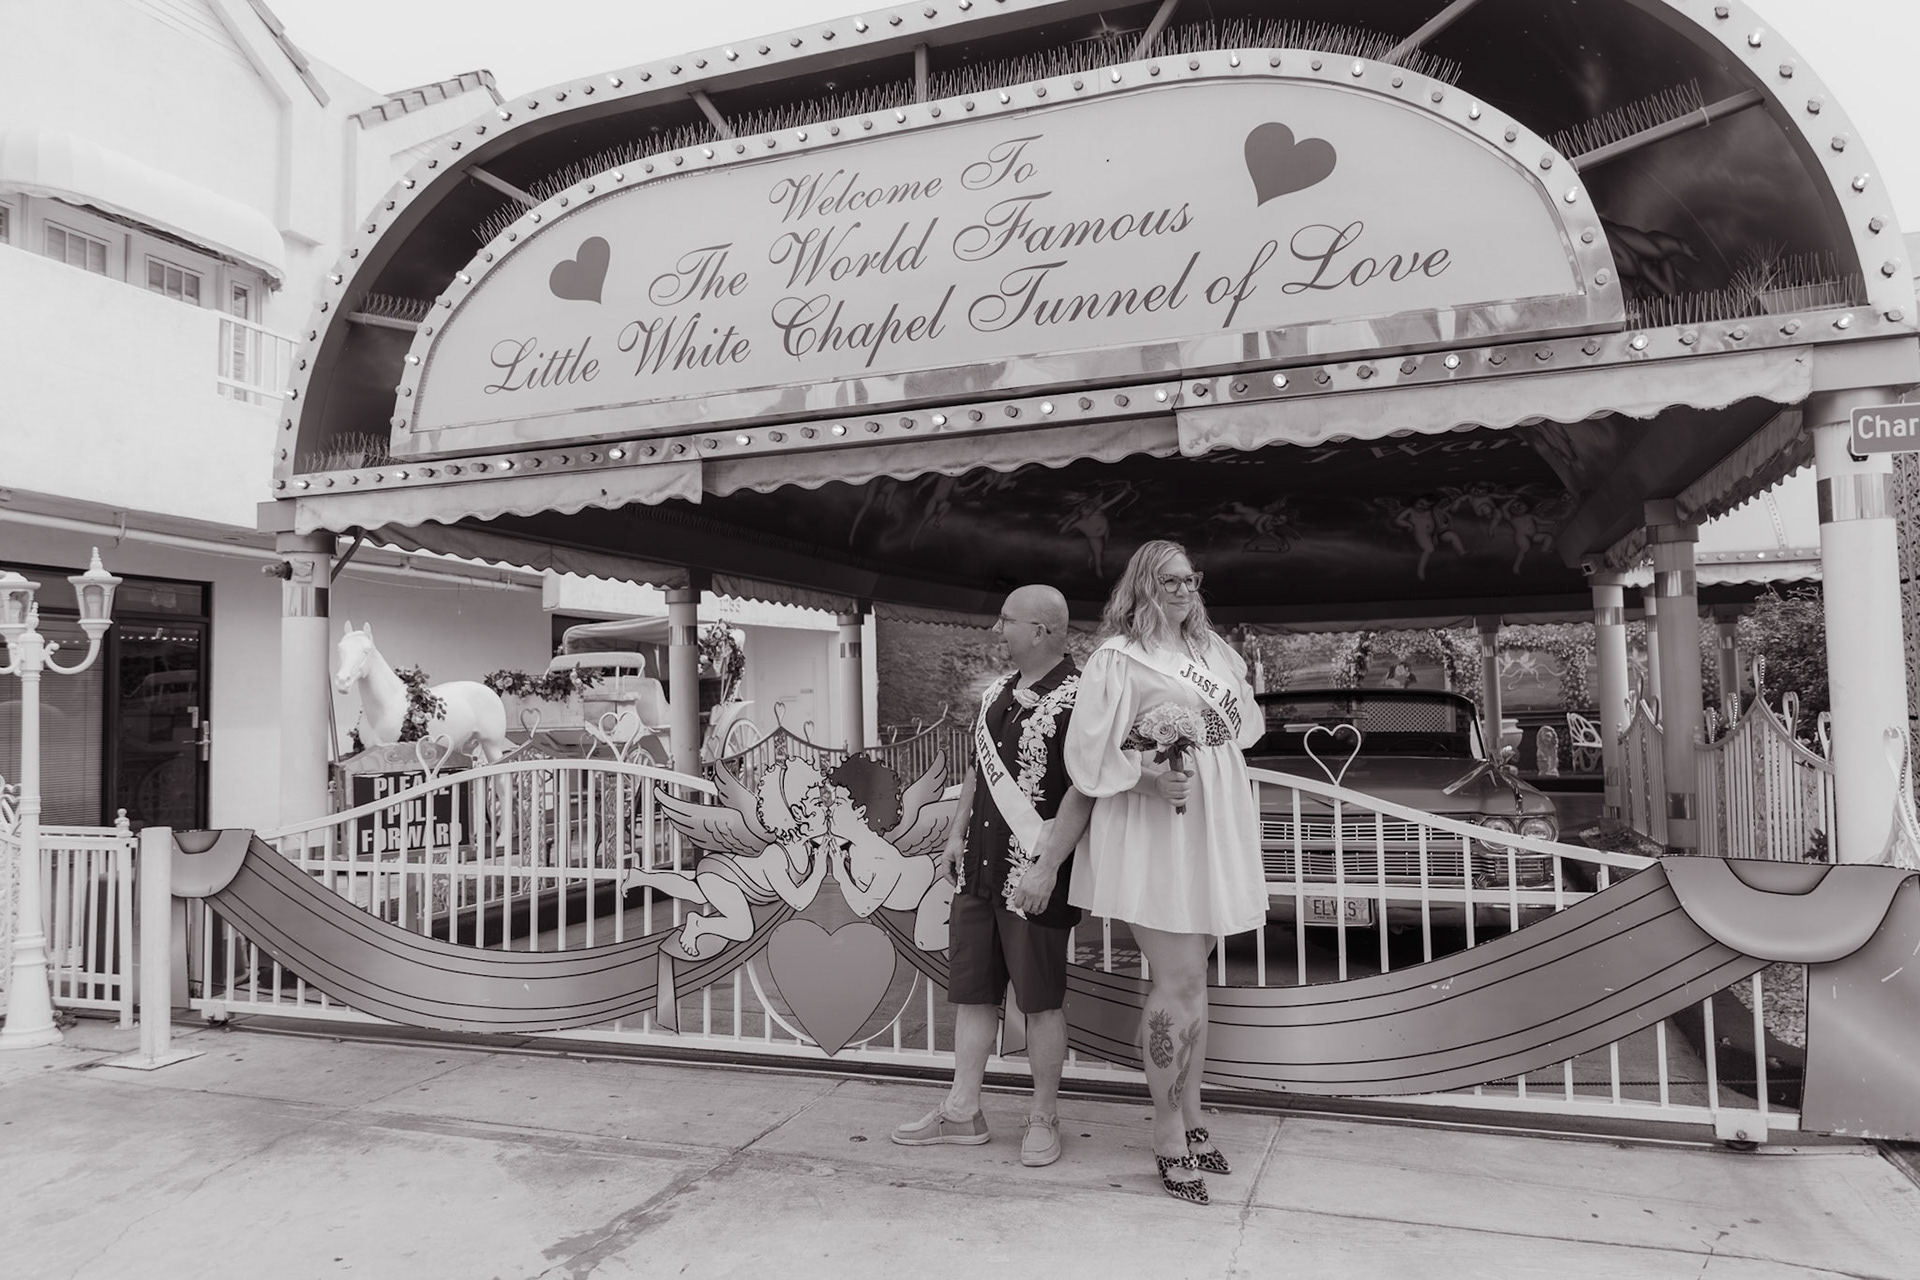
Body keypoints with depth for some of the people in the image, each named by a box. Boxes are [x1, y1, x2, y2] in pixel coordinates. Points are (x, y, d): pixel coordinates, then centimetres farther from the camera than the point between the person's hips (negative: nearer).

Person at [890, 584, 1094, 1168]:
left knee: (1040, 998, 5)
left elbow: (1082, 792, -19)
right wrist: (956, 834, 16)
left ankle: (1043, 1118, 20)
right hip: (978, 868, 8)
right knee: (972, 988, 13)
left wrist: (1047, 868, -22)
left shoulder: (1075, 699, -14)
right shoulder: (998, 690, 11)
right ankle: (962, 1112, 25)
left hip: (1033, 877, -8)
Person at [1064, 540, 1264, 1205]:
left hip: (1212, 828, 7)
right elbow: (1091, 751, -11)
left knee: (1191, 977, 13)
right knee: (1179, 981, -7)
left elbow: (1238, 724, 26)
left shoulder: (1211, 649, 14)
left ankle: (1190, 1120, 24)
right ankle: (1168, 1133, 7)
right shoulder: (1118, 658, -7)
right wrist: (1149, 775, -23)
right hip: (1154, 832, -7)